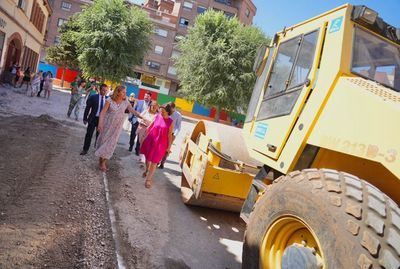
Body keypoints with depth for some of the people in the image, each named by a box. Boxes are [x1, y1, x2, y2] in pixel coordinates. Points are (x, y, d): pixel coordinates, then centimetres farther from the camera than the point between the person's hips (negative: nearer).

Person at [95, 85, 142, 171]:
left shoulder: (126, 102, -7)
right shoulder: (110, 100, -13)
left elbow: (133, 111, -5)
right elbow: (103, 112, -13)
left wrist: (142, 117, -18)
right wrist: (100, 123, -20)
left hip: (117, 126, 1)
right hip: (107, 124, -1)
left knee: (111, 143, 2)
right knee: (103, 140, 10)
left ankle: (103, 162, 14)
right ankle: (100, 159, 28)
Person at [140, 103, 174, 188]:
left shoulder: (170, 122, -10)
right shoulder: (157, 116, -4)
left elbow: (169, 135, -4)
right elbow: (149, 127, 4)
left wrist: (169, 146, -4)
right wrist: (145, 137, 7)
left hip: (160, 144, -3)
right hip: (150, 140, 3)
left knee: (154, 161, 0)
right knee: (147, 157, 20)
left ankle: (149, 179, 7)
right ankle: (147, 171, 45)